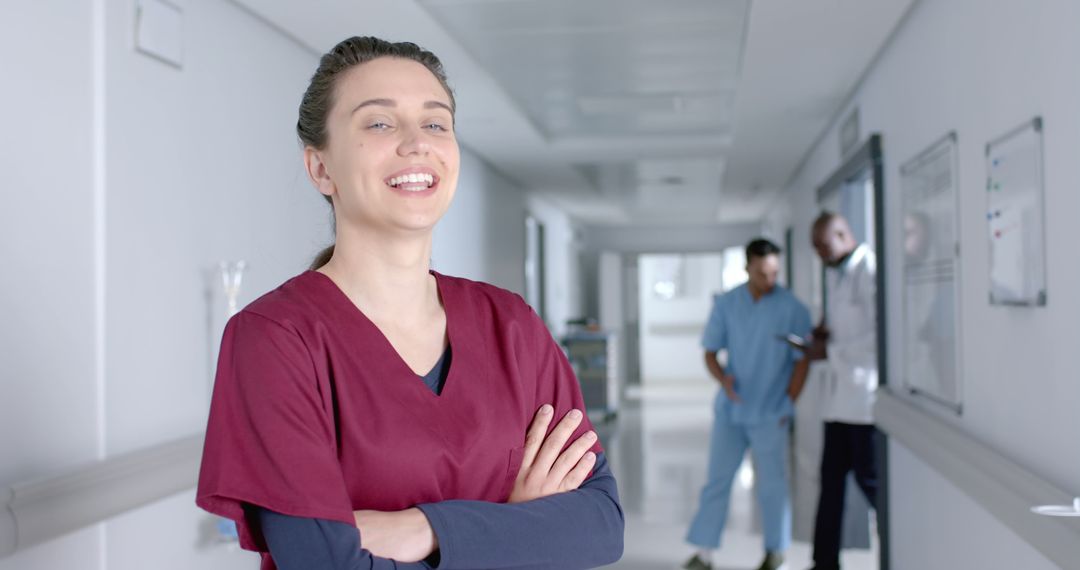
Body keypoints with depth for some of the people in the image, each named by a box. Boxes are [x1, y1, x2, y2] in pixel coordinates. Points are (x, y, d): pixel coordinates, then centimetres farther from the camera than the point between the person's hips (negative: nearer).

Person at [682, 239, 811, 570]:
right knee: (717, 479, 4)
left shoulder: (792, 309, -6)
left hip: (770, 414, -2)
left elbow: (801, 361, -3)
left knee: (771, 484, 6)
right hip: (730, 409, 2)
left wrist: (788, 405, -6)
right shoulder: (726, 304, 1)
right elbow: (711, 352, 5)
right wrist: (723, 379, -14)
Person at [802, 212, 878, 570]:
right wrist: (825, 329, 7)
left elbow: (880, 335, -18)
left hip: (865, 394, -8)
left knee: (871, 479, -2)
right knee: (831, 479, 10)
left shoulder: (870, 270, -12)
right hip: (839, 395, 8)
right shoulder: (834, 273, 15)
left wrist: (831, 351, -13)